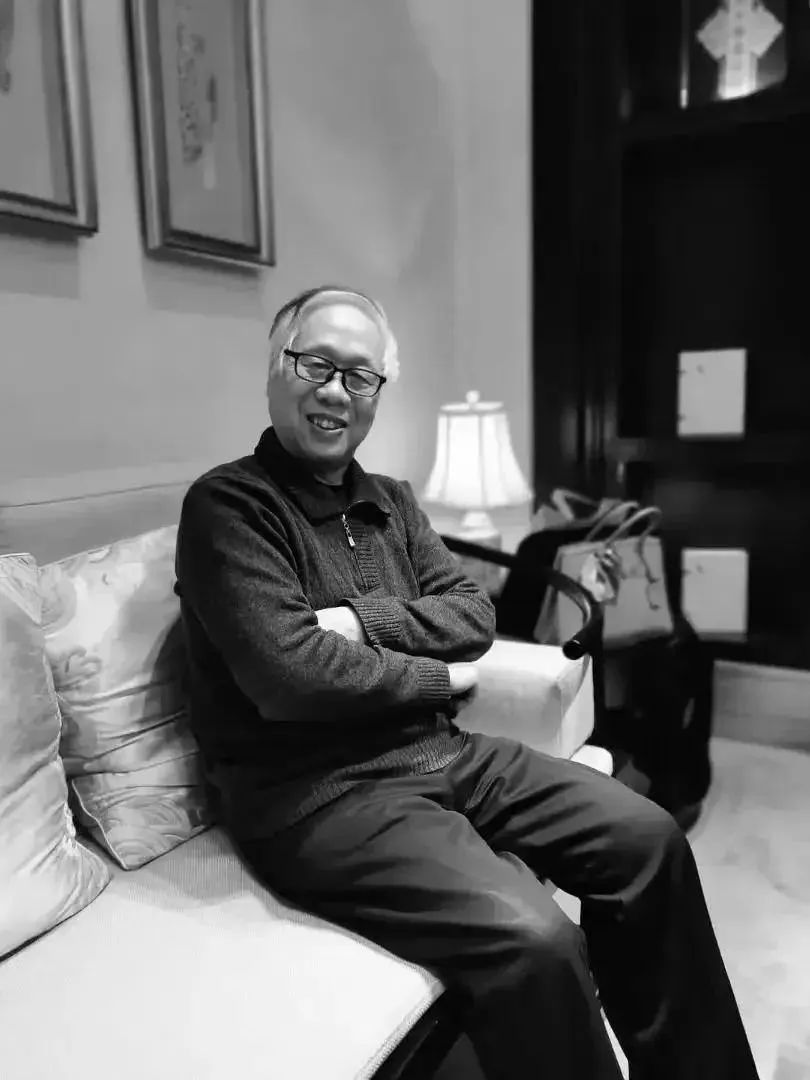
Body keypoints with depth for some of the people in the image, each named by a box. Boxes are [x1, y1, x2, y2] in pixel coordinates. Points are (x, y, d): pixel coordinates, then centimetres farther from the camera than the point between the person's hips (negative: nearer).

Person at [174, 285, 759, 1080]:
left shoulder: (392, 501, 15)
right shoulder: (226, 504, -9)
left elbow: (474, 618, 5)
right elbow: (293, 676, -21)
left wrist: (361, 621, -13)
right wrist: (437, 678, -7)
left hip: (439, 752, 8)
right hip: (314, 790, -7)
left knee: (647, 838, 1)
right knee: (534, 941, -26)